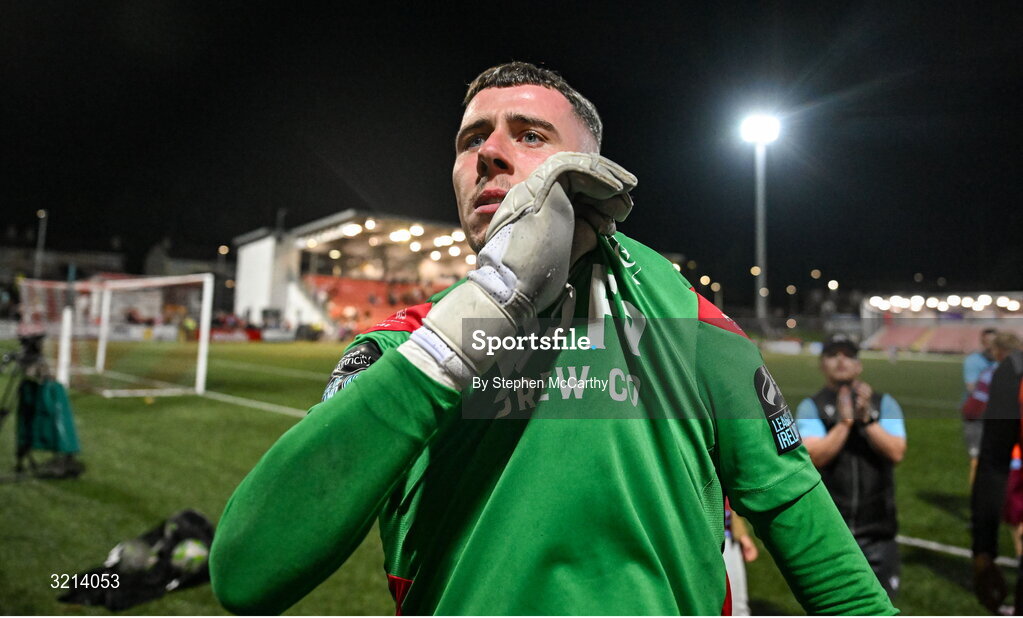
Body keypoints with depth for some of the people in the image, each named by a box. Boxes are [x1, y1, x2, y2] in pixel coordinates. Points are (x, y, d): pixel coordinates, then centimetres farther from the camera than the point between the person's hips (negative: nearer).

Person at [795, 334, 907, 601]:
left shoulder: (884, 403, 4)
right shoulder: (811, 407, -2)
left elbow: (896, 452, -9)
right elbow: (815, 456, -16)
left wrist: (867, 419, -21)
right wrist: (845, 421, -23)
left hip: (877, 529, 2)